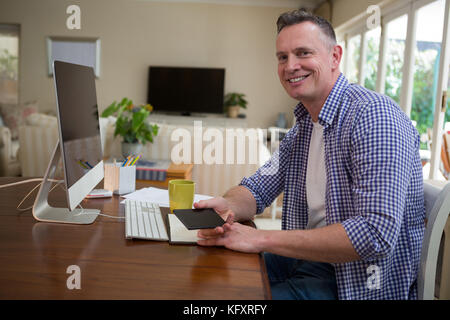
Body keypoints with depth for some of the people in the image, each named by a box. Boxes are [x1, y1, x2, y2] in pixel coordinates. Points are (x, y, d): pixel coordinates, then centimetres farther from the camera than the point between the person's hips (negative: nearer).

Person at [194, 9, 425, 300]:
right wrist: (227, 206, -15)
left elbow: (375, 234, -29)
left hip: (358, 281, -8)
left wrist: (262, 239, -27)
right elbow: (259, 188, 10)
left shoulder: (375, 117, -22)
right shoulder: (305, 122, 8)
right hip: (309, 255, 8)